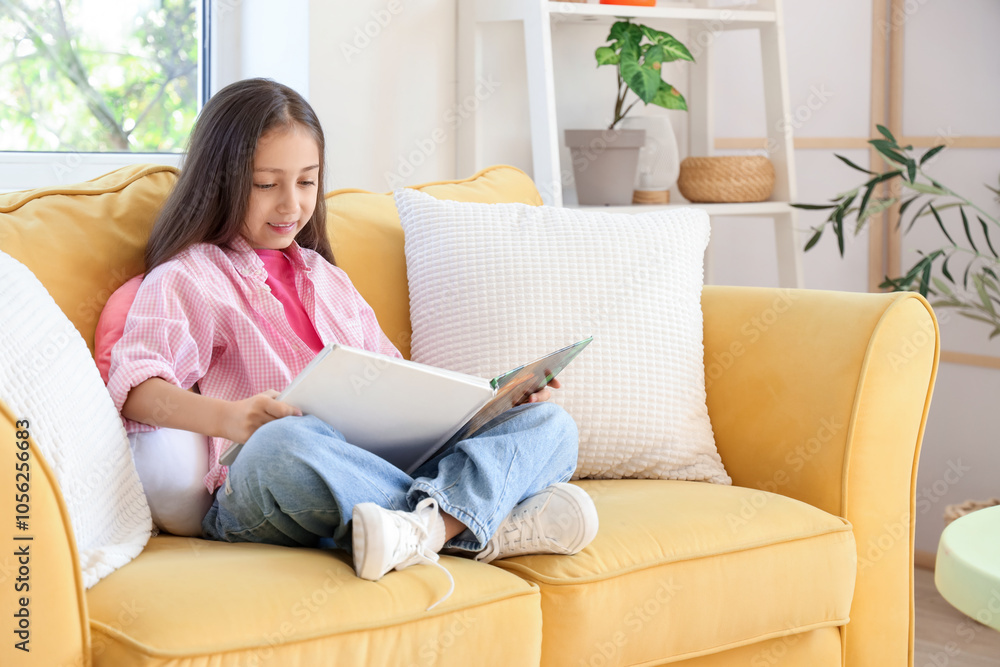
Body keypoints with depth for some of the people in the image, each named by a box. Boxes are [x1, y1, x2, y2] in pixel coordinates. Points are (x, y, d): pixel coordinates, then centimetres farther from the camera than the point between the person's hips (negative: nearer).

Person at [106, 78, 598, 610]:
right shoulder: (185, 279, 9)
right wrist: (227, 417, -28)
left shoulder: (326, 279, 30)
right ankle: (491, 527, -36)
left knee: (548, 423, -9)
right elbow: (134, 387, -7)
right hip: (254, 496, -6)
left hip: (384, 473, 6)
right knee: (281, 444, -42)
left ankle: (431, 525, -40)